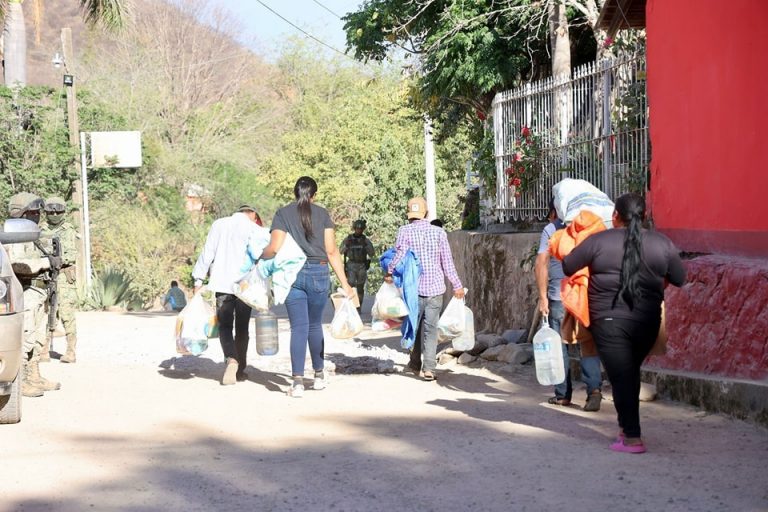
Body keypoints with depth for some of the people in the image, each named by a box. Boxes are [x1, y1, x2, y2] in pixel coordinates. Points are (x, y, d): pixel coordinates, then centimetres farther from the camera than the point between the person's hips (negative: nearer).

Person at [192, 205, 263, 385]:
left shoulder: (219, 225, 8)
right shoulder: (254, 230, 2)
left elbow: (207, 253, 5)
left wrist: (198, 280, 7)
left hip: (221, 284, 1)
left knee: (225, 326, 4)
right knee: (242, 329, 11)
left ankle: (231, 359, -21)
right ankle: (240, 370, 15)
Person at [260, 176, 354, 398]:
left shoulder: (283, 214, 2)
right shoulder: (322, 214, 5)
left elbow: (274, 248, -8)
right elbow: (332, 251, 1)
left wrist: (259, 255, 13)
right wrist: (344, 283, 4)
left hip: (293, 274, -1)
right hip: (319, 273, 1)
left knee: (298, 327, 0)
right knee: (315, 325, 16)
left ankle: (298, 381, -8)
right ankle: (319, 375, 27)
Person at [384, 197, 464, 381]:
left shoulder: (405, 231, -6)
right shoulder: (439, 232, 1)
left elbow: (399, 255, -18)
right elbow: (447, 262, 2)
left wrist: (389, 273, -3)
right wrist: (457, 285, 10)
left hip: (414, 288, -1)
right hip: (435, 287, 1)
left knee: (415, 325, 17)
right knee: (431, 328, 2)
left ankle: (415, 363, 24)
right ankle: (428, 368, -6)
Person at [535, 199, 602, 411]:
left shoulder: (550, 229, 1)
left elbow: (541, 264, -7)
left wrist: (543, 296, -6)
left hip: (559, 296, -2)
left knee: (559, 345, 8)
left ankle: (563, 394, 12)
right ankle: (594, 388, -14)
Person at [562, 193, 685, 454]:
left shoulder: (599, 241, -6)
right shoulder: (662, 243, 1)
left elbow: (568, 266, 1)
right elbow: (679, 278, 9)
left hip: (610, 320, -3)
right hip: (647, 322, 3)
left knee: (621, 377, 0)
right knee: (630, 373, 20)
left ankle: (632, 437, -3)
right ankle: (625, 426, 26)